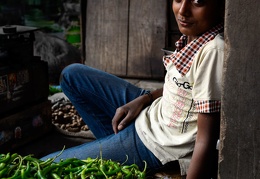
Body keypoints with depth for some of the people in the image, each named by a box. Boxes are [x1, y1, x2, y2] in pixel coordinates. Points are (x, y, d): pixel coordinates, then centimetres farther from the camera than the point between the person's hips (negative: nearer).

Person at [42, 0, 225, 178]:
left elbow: (206, 140, -28)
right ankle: (115, 142, 15)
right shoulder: (194, 33, -4)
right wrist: (143, 99, 0)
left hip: (160, 145, -9)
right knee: (72, 75, 16)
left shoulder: (214, 51, -30)